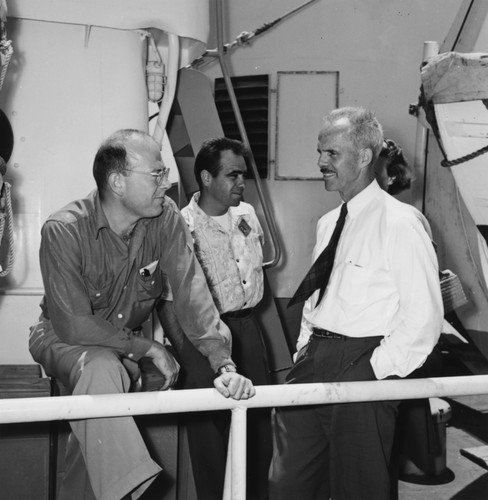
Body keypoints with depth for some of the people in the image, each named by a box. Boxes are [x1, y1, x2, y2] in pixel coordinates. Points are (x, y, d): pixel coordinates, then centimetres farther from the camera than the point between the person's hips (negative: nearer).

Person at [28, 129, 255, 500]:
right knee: (101, 368, -34)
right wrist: (150, 348, -24)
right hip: (64, 339, -4)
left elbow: (191, 293, -21)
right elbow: (74, 325, -25)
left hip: (130, 342, 5)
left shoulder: (167, 219, -13)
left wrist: (224, 364, -33)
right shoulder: (63, 231, -24)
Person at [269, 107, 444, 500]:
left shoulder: (399, 223, -11)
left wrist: (377, 371, -14)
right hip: (314, 360, 7)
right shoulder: (327, 223, 13)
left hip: (364, 367, -7)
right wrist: (304, 352, 11)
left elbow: (424, 317, -14)